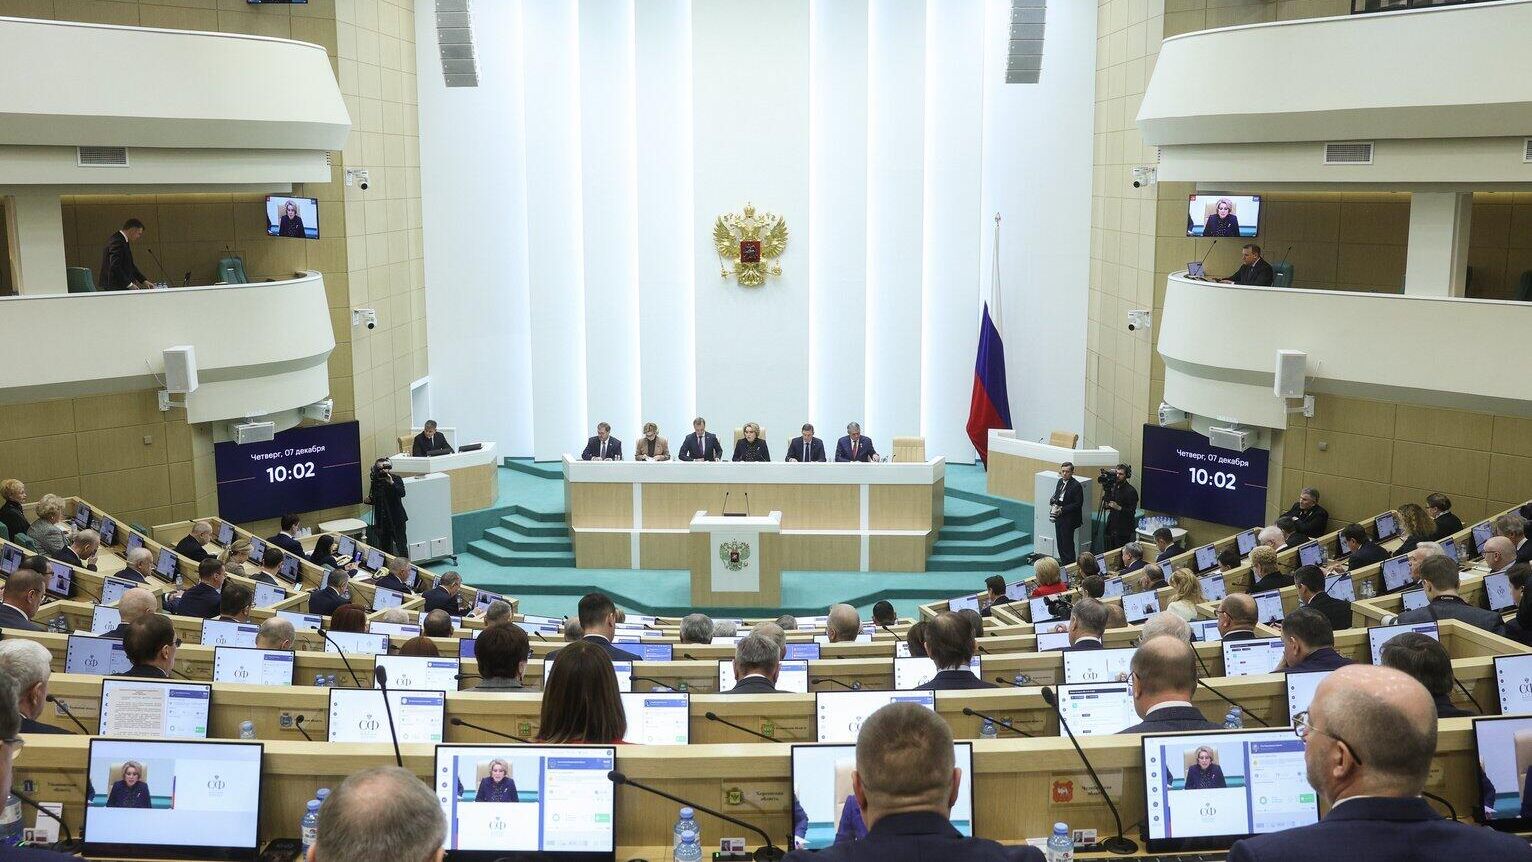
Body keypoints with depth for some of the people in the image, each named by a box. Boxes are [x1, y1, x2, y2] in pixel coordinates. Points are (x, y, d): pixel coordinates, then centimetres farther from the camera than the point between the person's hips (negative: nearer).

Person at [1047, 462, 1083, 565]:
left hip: (1068, 519, -8)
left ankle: (1070, 564, 7)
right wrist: (1053, 502, -3)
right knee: (1060, 542, 14)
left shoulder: (1076, 485, -16)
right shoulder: (1060, 482, 8)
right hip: (1058, 517, 8)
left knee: (1067, 543, -3)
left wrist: (1063, 509, -20)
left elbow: (1078, 504, -17)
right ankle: (1063, 563, 25)